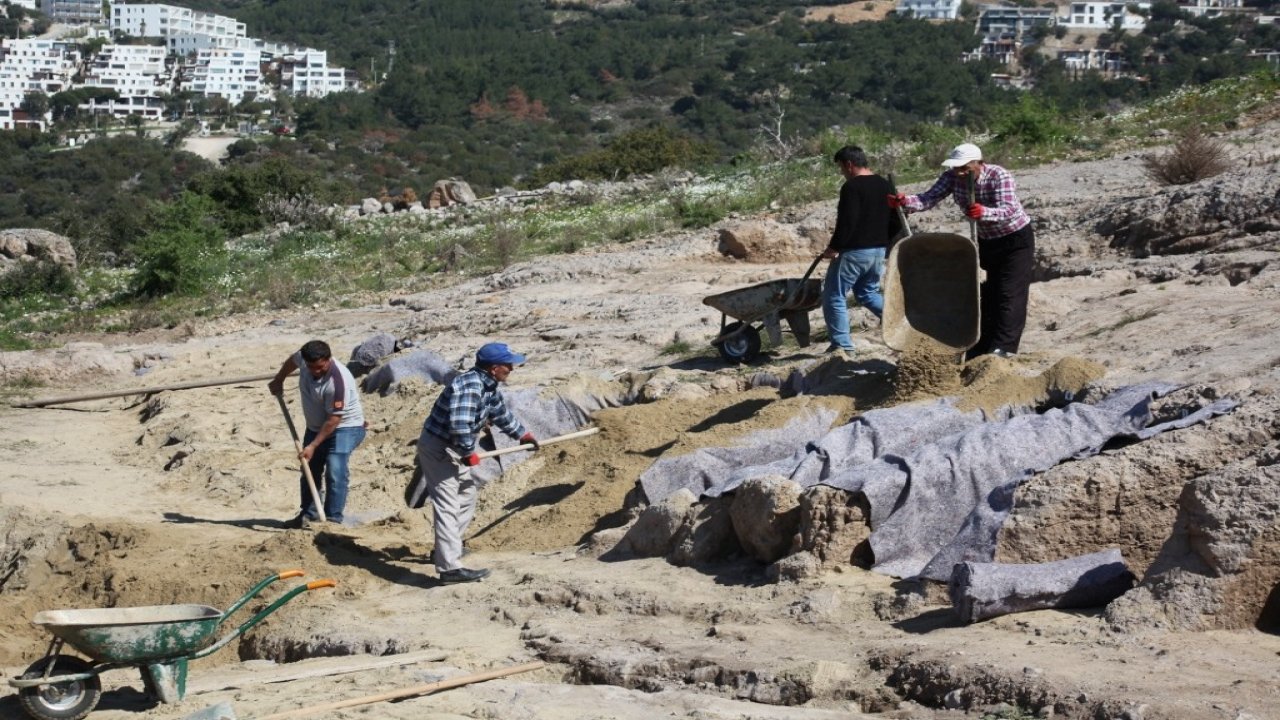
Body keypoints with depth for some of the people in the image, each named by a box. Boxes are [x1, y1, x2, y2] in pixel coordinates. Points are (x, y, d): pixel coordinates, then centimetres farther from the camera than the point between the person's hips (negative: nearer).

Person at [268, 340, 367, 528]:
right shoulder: (305, 359, -14)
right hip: (315, 427, 8)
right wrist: (278, 380, 24)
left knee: (335, 473, -20)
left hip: (344, 427, -8)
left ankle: (332, 519, -18)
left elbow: (334, 420, -30)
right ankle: (308, 514, 26)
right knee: (310, 471, 14)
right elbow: (292, 360, 14)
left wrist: (313, 446, -28)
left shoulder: (338, 381, -35)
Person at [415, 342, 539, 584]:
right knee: (447, 507, -15)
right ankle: (450, 567, -20)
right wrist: (469, 454, -24)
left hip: (455, 449, 11)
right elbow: (459, 425, -38)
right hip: (438, 449, -11)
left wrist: (523, 434, 34)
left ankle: (445, 549, 36)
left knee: (467, 495, 24)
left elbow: (500, 412, 24)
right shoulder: (469, 387, -28)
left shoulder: (489, 385, 5)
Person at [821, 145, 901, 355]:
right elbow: (895, 221, 16)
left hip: (854, 251, -9)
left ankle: (841, 344, 1)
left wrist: (833, 247, -13)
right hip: (879, 251, 9)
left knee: (834, 296, 3)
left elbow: (846, 222, -23)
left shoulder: (852, 187, -16)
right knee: (867, 292, 25)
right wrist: (886, 245, 23)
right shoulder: (885, 185, 11)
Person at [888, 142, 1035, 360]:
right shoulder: (952, 177, -13)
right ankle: (978, 351, 14)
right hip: (986, 241, 6)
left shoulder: (999, 176, -29)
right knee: (982, 295, 9)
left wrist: (984, 212, -61)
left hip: (1016, 239, -6)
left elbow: (1008, 210, -40)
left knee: (1009, 295, -13)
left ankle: (1002, 350, -17)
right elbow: (929, 198, -23)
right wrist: (904, 201, -43)